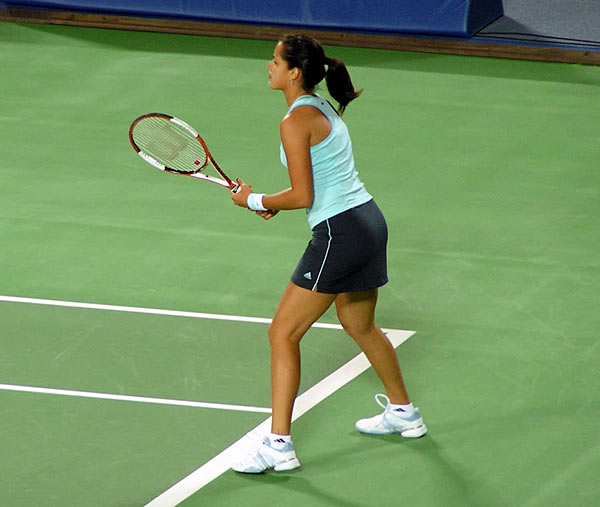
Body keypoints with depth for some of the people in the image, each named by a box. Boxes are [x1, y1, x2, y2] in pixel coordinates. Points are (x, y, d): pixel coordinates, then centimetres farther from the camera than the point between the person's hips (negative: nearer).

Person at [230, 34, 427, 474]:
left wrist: (255, 201, -3)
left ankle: (279, 446, -6)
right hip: (370, 220, 10)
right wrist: (277, 202, 12)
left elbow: (304, 197, -17)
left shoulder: (296, 122, -15)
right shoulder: (325, 108, 12)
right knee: (359, 325, 29)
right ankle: (404, 413, 44)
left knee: (283, 335, -5)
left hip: (339, 233, -10)